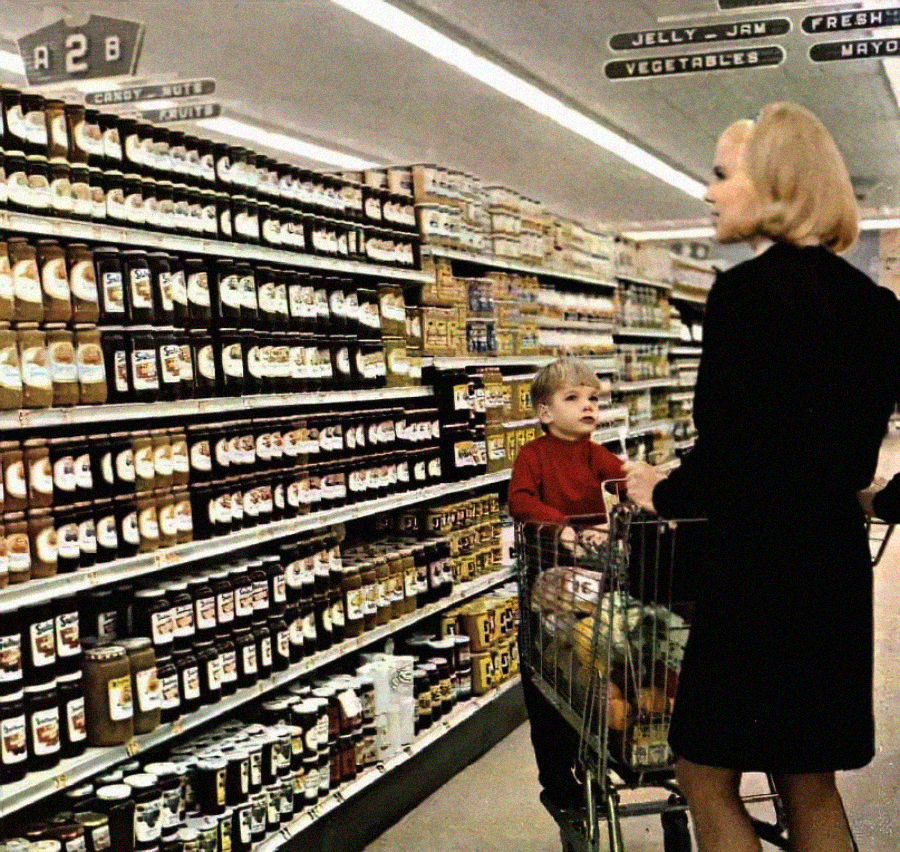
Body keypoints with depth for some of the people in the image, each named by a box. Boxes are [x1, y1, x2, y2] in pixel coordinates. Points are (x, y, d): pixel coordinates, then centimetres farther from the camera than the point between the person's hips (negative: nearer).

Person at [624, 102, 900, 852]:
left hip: (757, 565, -8)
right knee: (809, 780, 18)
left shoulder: (747, 292, -16)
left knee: (706, 775, 7)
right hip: (835, 559, 8)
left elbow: (724, 458, -18)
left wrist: (662, 494, 0)